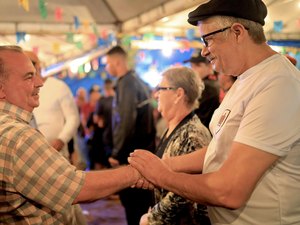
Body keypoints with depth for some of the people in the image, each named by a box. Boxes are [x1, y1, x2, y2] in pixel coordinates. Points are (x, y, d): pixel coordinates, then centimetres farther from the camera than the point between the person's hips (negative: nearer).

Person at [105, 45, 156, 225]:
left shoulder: (126, 83, -15)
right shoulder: (138, 81, 12)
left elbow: (126, 121, -24)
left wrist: (117, 153, -16)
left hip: (132, 152, -9)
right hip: (144, 148, 9)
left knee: (131, 199, -1)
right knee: (143, 197, 18)